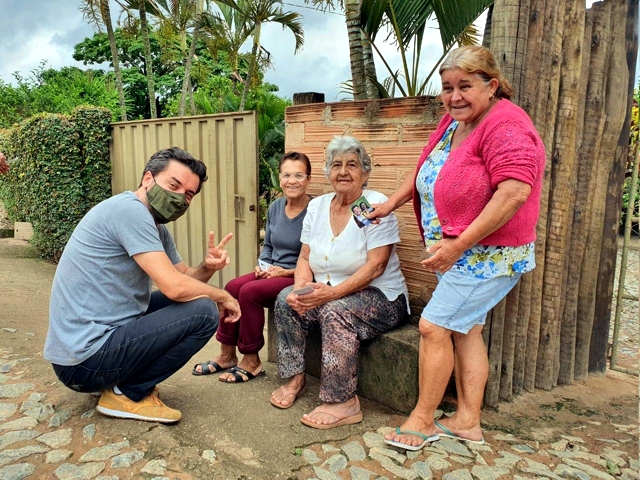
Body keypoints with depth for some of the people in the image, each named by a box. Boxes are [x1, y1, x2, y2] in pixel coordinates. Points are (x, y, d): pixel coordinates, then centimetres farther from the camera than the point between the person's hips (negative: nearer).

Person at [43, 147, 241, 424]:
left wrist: (207, 267, -9)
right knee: (204, 311, -16)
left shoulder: (156, 228, 11)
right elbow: (174, 286, -24)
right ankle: (127, 393, -2)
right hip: (84, 360, -10)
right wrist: (222, 296, -7)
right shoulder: (130, 209, -19)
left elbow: (184, 277, 13)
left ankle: (123, 381, 14)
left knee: (189, 300, 19)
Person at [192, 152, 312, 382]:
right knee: (233, 286, -16)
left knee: (250, 291, -25)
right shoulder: (275, 207, 8)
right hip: (272, 273, 7)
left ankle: (251, 362, -7)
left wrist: (286, 272, -17)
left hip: (299, 278, -6)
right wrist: (263, 266, 1)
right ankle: (226, 356, -2)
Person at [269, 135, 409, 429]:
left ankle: (344, 403, -20)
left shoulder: (377, 206, -13)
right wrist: (301, 289, -16)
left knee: (335, 311, -32)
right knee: (286, 299, -13)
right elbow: (305, 258, 4)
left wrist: (332, 292, -30)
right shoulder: (316, 206, 6)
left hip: (381, 297, -6)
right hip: (329, 292, 6)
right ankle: (294, 378, 2)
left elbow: (375, 266, -20)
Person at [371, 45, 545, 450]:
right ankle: (468, 421, 26)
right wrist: (392, 203, 18)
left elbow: (515, 191, -29)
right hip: (461, 252, 9)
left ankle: (422, 420, 11)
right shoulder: (453, 121, 9)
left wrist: (459, 243, -27)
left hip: (489, 254, -9)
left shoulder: (505, 125, -18)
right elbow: (426, 168, 22)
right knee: (466, 330, 13)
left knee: (434, 327, -7)